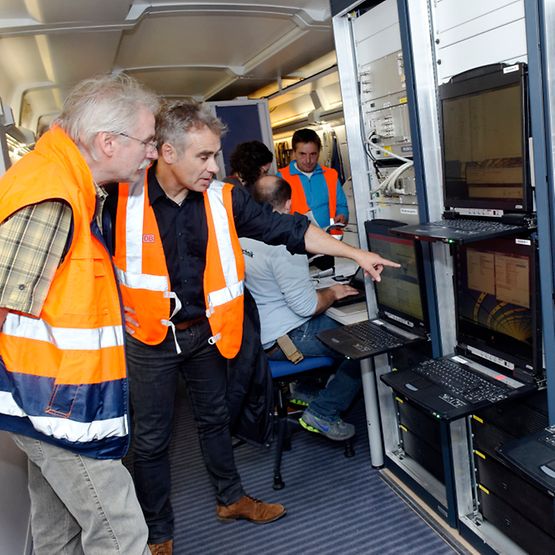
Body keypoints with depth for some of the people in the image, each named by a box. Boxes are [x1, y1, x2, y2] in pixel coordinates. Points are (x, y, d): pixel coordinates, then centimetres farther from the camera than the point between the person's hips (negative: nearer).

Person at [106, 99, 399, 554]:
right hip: (149, 339, -3)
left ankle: (231, 498, 44)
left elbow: (288, 229, -6)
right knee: (152, 439, 11)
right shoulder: (124, 198, -15)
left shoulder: (223, 197, -7)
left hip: (206, 330, 3)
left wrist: (356, 254, -9)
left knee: (215, 419, 21)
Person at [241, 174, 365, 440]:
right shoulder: (284, 245, -24)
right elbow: (306, 305, -23)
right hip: (280, 339, -9)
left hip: (255, 332, 9)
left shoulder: (242, 234, 2)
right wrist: (332, 292, -4)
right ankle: (322, 413, 2)